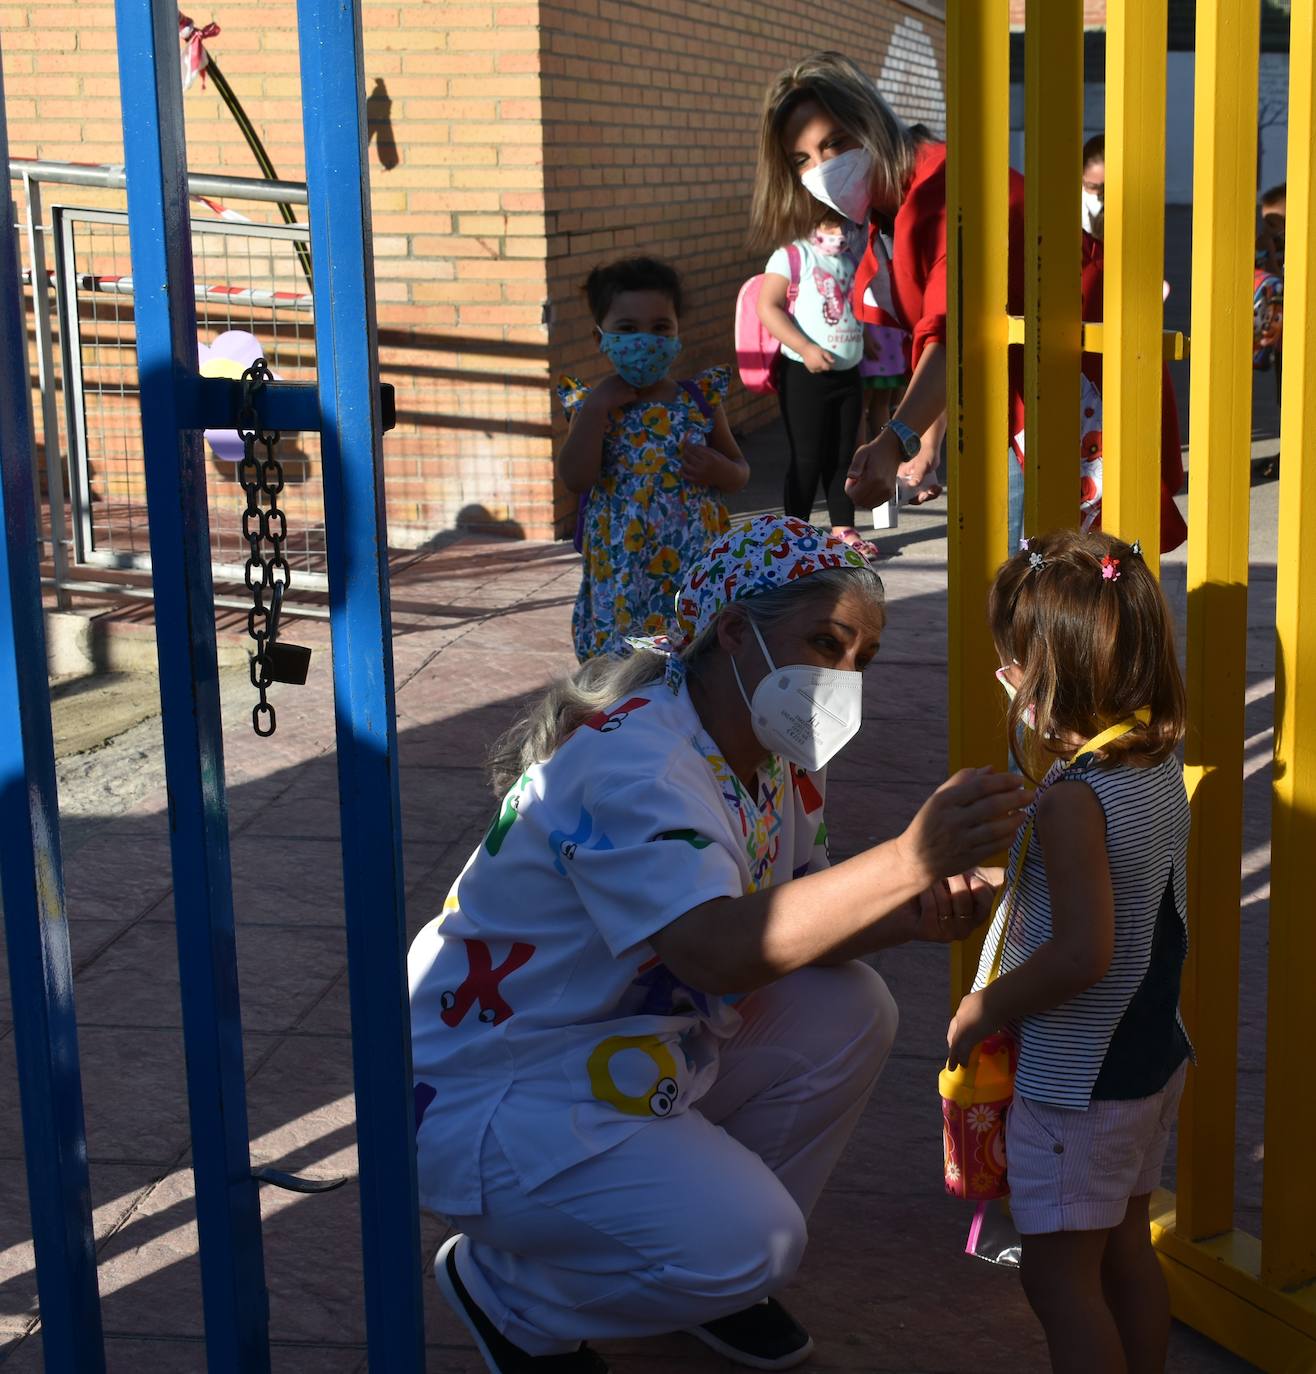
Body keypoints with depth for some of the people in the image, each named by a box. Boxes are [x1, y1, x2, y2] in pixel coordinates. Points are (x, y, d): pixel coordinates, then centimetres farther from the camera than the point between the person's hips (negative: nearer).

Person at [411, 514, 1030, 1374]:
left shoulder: (780, 754, 1)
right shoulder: (627, 762, -28)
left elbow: (790, 925, 6)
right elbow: (718, 948, -42)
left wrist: (909, 918, -15)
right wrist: (909, 859, -48)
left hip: (644, 1052, 9)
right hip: (493, 1094, -9)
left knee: (851, 1014, -4)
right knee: (747, 1241, -24)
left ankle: (719, 1272, 14)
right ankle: (506, 1290, 4)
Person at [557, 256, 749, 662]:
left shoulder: (700, 401, 4)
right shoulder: (593, 405, 1)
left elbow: (741, 471, 12)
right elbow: (575, 478, -14)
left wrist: (720, 470, -11)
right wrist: (597, 407, -16)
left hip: (695, 565, 1)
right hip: (622, 575, -1)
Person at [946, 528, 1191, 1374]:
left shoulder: (1071, 800, -26)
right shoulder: (1161, 766, 0)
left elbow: (1083, 954, -31)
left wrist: (982, 1012, -16)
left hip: (1075, 1081, -9)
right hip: (1153, 1059, 9)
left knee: (1060, 1273, 5)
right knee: (1127, 1250, 22)